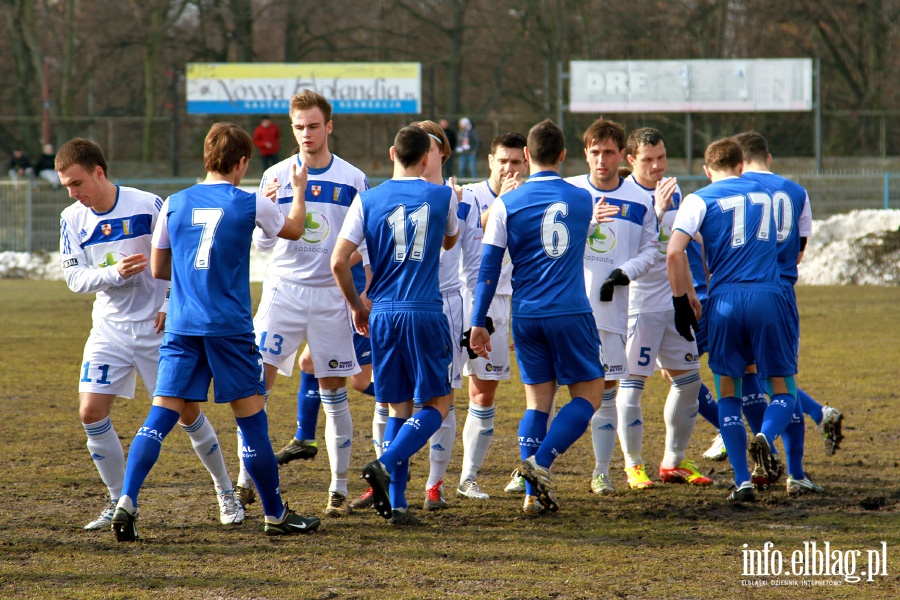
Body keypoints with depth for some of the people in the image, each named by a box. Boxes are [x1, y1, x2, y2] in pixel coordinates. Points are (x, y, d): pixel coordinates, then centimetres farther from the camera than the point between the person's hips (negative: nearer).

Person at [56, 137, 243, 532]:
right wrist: (115, 272, -21)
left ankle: (226, 492, 21)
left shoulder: (147, 206, -12)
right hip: (109, 329, 3)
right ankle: (119, 503, 4)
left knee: (187, 412, 1)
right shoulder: (73, 219, -1)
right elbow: (74, 277, -4)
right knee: (91, 412, -10)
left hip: (156, 326, -3)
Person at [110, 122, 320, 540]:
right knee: (251, 417, 7)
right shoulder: (250, 204, -3)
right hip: (229, 328, -3)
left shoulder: (174, 204, 5)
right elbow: (294, 230, 18)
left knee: (160, 415, 1)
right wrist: (298, 188, 35)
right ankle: (276, 515, 16)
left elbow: (157, 269, 14)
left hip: (181, 328, 3)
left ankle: (126, 502, -15)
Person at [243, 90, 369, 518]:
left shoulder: (353, 180, 2)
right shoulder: (276, 177, 4)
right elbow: (262, 243, 5)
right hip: (283, 290, 1)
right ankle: (246, 479, -4)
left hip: (332, 296, 0)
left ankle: (339, 490, 10)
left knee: (334, 392, 3)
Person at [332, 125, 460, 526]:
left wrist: (356, 306, 14)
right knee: (437, 403, 6)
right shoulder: (442, 196, 2)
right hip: (426, 313, -3)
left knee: (398, 407, 11)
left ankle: (396, 503, 5)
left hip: (383, 315, 3)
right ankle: (386, 464, -17)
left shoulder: (368, 200, 2)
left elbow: (339, 261, -2)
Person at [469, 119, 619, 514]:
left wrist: (479, 323, 2)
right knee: (589, 394, 6)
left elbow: (489, 268, -2)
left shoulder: (507, 204, 0)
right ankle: (540, 462, -14)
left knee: (538, 400, 10)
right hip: (571, 313, -2)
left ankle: (534, 494, 3)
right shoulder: (583, 200, 4)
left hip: (526, 316, 2)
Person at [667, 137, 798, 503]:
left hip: (725, 299, -1)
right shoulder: (765, 194, 18)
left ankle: (742, 482, 2)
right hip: (768, 295, 1)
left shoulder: (700, 200, 6)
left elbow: (674, 253, -7)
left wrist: (681, 304, 2)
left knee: (728, 391, 12)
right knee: (783, 388, 10)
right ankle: (766, 437, -23)